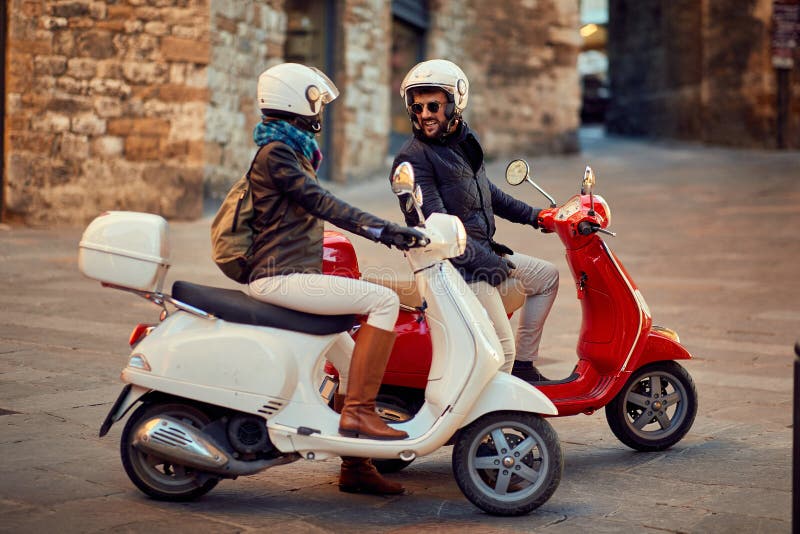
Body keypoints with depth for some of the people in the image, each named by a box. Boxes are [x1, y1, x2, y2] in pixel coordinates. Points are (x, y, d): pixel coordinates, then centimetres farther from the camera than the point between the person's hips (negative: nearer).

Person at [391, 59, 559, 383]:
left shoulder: (464, 141, 12)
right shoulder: (413, 157, -15)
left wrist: (532, 216, 29)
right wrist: (484, 259, -23)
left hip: (484, 251, 9)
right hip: (457, 267, -9)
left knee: (547, 276, 23)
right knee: (501, 350, -16)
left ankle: (523, 365, 23)